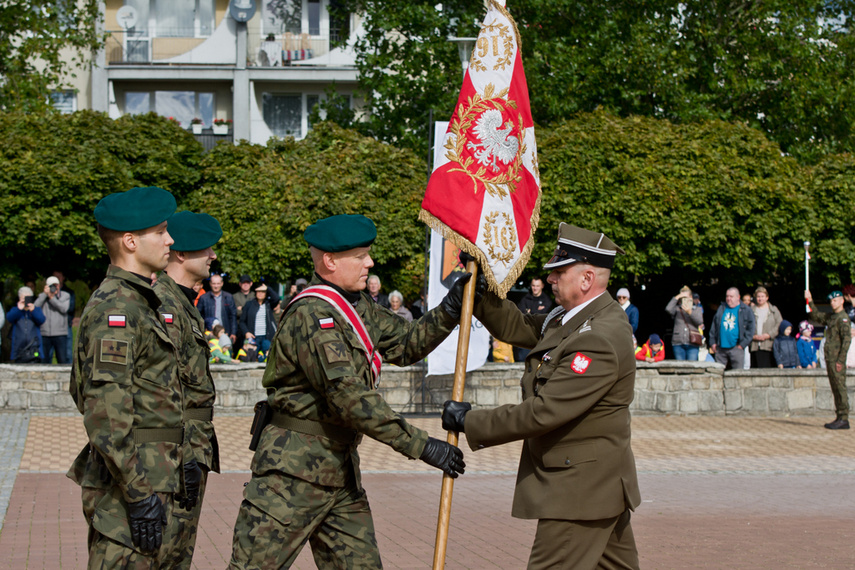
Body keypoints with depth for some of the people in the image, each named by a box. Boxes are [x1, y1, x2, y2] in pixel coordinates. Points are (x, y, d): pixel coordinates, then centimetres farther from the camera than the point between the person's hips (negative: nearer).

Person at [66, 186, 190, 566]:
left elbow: (82, 391, 26)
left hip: (150, 478, 10)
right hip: (134, 480, -10)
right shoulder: (116, 309, -16)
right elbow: (106, 414, -23)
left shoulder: (136, 302, 17)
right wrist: (140, 495, -24)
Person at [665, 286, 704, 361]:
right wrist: (676, 297, -5)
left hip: (692, 344, -1)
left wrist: (690, 312, -19)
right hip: (678, 343, 1)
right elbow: (668, 309, -8)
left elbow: (700, 322, -4)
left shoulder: (698, 309, 14)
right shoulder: (677, 309, 12)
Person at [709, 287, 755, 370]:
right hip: (720, 348, 4)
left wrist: (742, 344, -7)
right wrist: (712, 342, 9)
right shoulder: (721, 308, 14)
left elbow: (750, 330, 0)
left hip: (736, 348, -4)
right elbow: (713, 326, 17)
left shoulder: (746, 310, 2)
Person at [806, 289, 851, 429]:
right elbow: (816, 316, 33)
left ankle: (844, 419, -8)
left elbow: (847, 340, -17)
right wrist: (810, 302, 22)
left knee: (840, 389, -8)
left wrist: (840, 360, -21)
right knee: (835, 389, 10)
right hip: (829, 358, 9)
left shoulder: (843, 318, -10)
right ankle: (839, 418, 14)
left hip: (837, 359, -9)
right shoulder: (831, 317, 17)